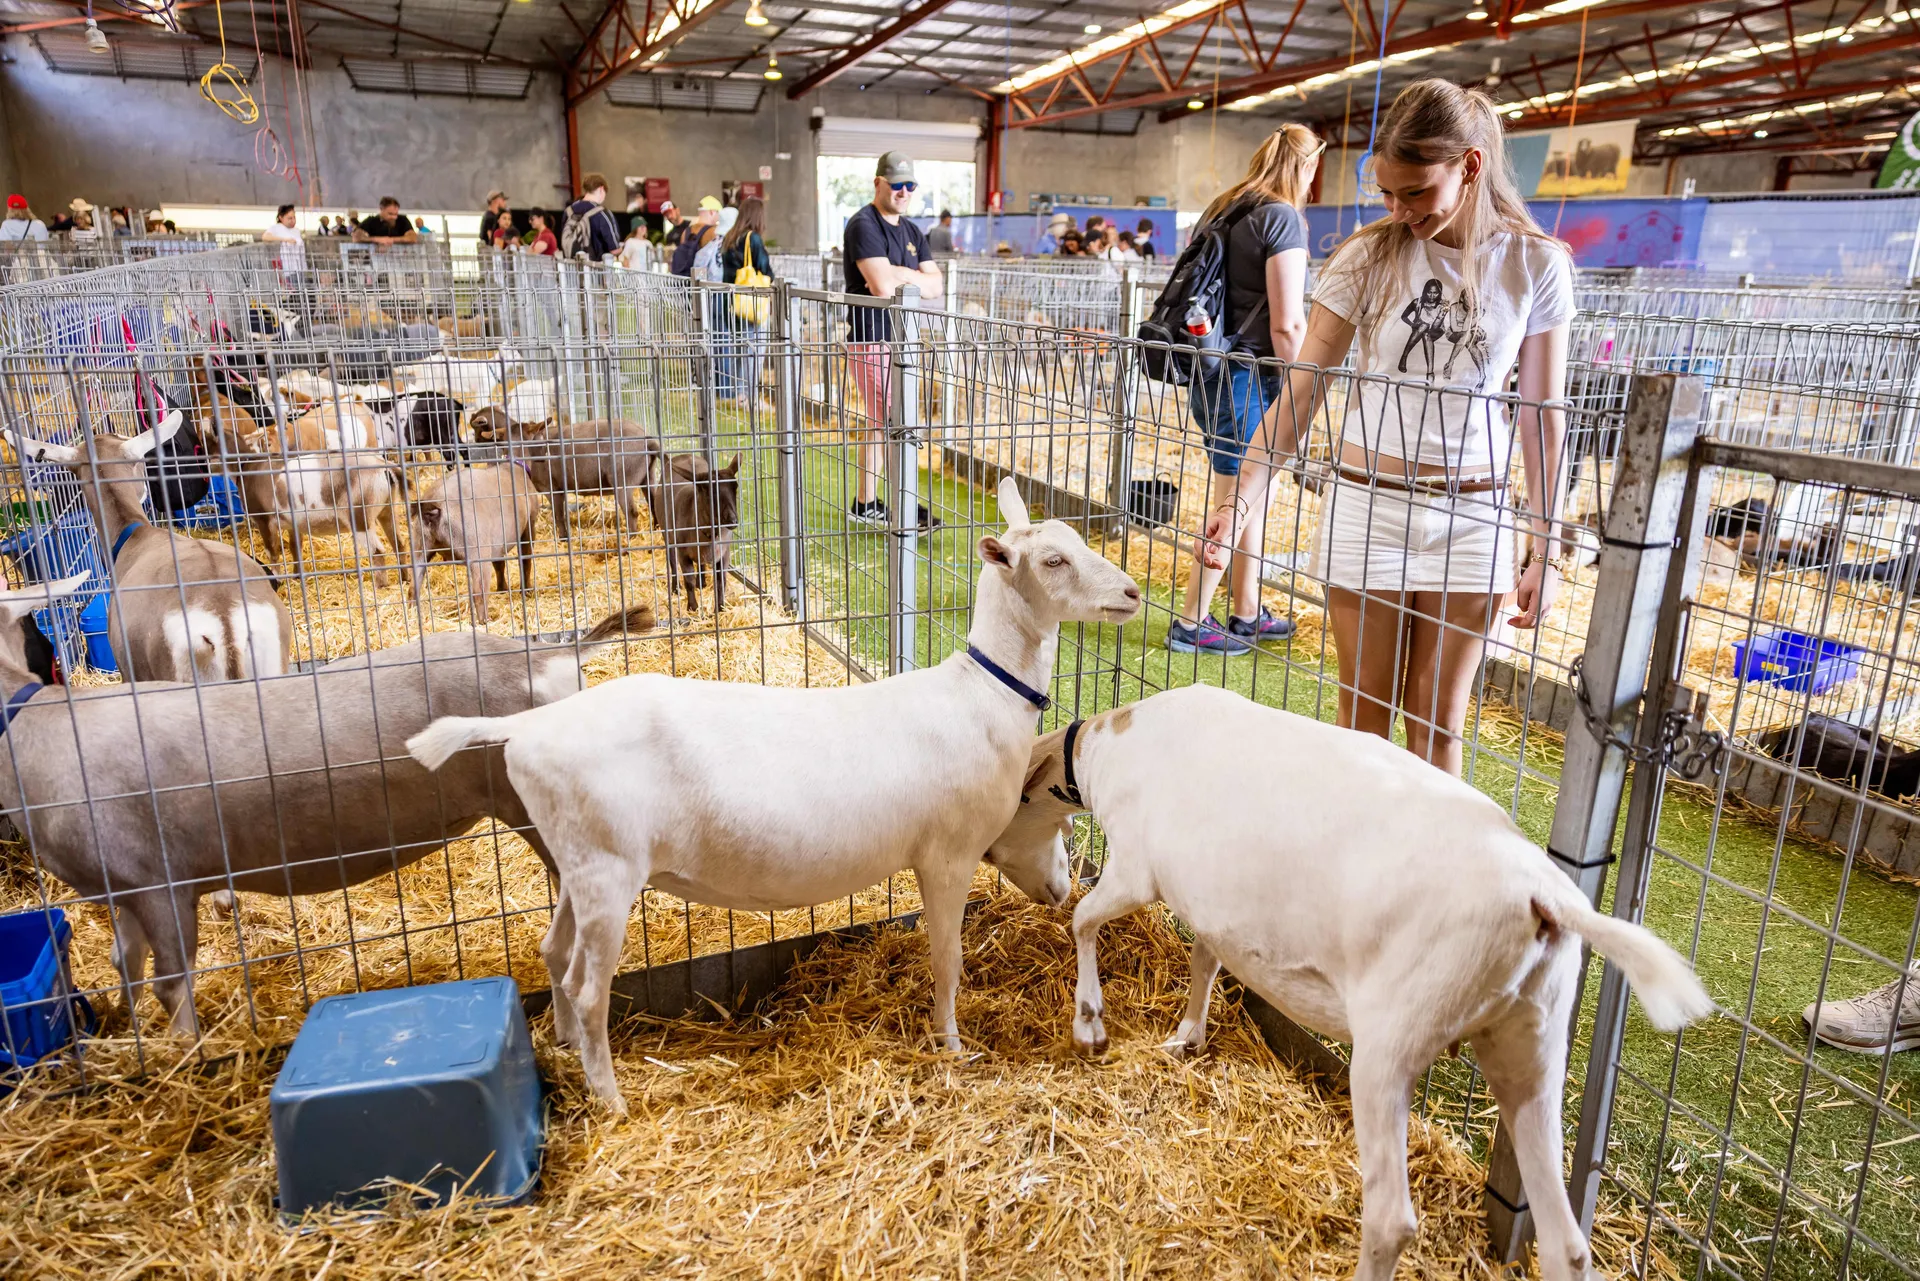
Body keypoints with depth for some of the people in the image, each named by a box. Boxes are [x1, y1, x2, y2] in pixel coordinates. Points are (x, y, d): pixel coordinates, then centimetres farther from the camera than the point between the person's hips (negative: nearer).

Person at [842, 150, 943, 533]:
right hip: (872, 341, -9)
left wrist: (899, 275, -10)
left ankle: (865, 504, 23)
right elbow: (882, 285, -25)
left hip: (900, 339, 9)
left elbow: (936, 286, 7)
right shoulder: (864, 225, -11)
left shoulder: (911, 231, 16)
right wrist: (914, 277, -7)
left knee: (880, 424, 13)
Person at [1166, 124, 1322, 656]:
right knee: (1236, 503, 2)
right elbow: (1287, 323, -18)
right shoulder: (1282, 217, -11)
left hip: (1212, 372, 9)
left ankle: (1246, 612, 27)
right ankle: (1191, 622, 11)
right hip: (1247, 378, -9)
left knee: (1256, 493, 18)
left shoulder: (1222, 211, 14)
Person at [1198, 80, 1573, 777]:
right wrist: (1241, 497, -16)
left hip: (1473, 516, 0)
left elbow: (1541, 414, 2)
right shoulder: (1368, 257, -4)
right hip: (1367, 505, 0)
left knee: (1438, 719, 8)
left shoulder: (1536, 265, -2)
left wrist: (1545, 550, 1)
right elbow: (1302, 390, -5)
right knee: (1366, 714, 7)